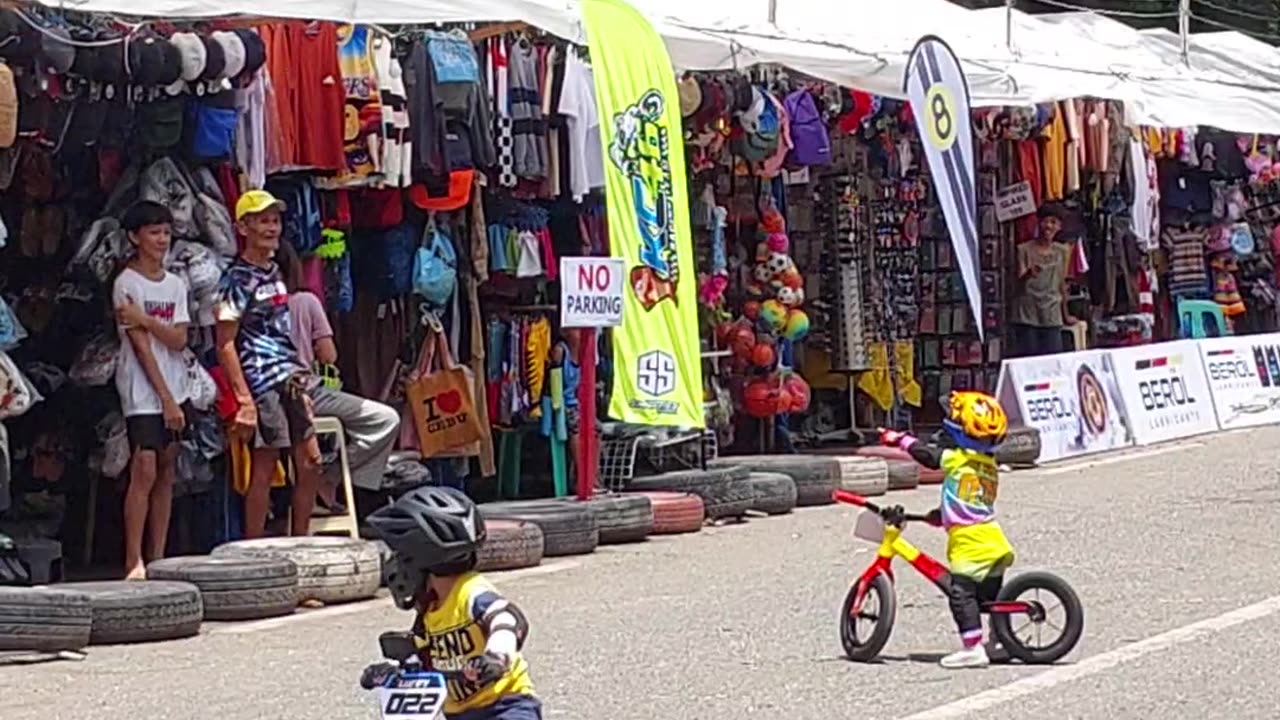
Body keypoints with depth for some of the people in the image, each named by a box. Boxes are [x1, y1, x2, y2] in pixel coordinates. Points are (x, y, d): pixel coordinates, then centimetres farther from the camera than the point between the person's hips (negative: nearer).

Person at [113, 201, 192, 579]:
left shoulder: (176, 285, 12)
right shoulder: (126, 284, -6)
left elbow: (179, 340, 1)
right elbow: (141, 345, -11)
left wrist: (144, 318, -15)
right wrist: (165, 397, -14)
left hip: (175, 388, 6)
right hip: (142, 390, -6)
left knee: (167, 471, 5)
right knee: (145, 469, -13)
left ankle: (158, 558, 8)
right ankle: (133, 562, -13)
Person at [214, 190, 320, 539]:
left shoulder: (274, 272, 14)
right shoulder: (237, 280, -10)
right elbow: (225, 344, -13)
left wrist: (301, 380, 17)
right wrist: (245, 400, -19)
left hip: (289, 379, 8)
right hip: (261, 383, -8)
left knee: (309, 464, 8)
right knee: (264, 470, -4)